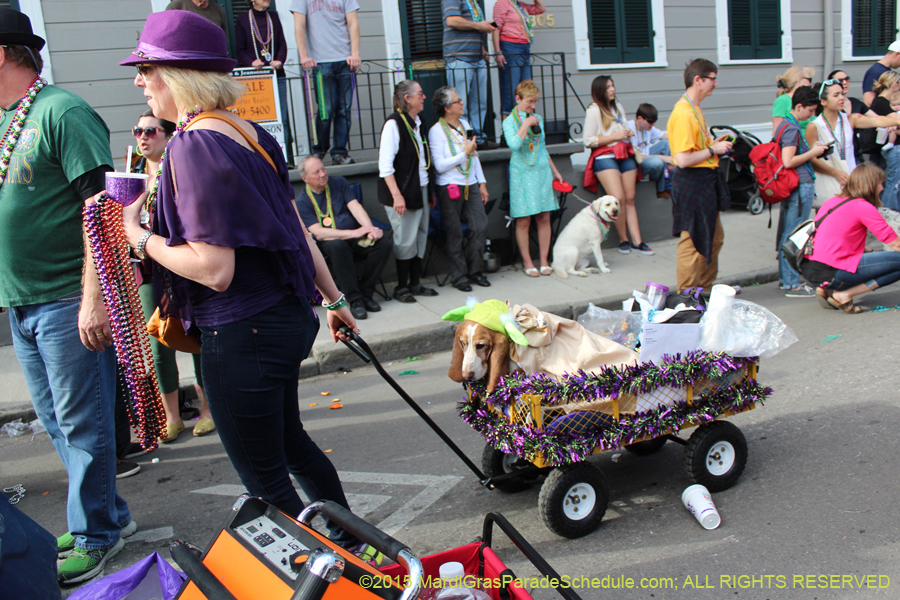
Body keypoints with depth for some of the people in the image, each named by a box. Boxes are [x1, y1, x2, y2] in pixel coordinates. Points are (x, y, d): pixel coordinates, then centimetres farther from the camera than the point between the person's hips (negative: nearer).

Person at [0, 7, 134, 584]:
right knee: (56, 421, 16)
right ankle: (109, 515, 30)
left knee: (81, 423, 2)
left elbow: (100, 205, -18)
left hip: (67, 302, -9)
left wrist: (93, 297, -23)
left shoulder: (62, 112, -11)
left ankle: (95, 536, 18)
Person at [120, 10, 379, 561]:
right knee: (289, 443, 27)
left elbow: (214, 268, -23)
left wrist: (139, 236, -9)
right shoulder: (250, 133, 7)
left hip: (242, 334, -10)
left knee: (265, 478, 7)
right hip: (286, 316, 10)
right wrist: (334, 298, 19)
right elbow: (295, 228, 11)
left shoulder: (194, 147, -20)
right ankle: (351, 543, 45)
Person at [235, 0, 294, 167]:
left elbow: (282, 44, 10)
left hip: (277, 75, 3)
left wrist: (279, 61, -10)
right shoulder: (242, 20, 7)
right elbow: (240, 50, 2)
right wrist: (252, 62, -17)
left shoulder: (274, 18, 17)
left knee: (282, 118, -3)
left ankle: (285, 157, -1)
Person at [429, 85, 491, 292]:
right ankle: (459, 276, 13)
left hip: (470, 184, 6)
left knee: (481, 225, -2)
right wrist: (464, 153, -15)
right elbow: (440, 165, -15)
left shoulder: (465, 124, 12)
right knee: (455, 234, 0)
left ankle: (475, 270, 14)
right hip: (449, 187, -6)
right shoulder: (436, 131, -9)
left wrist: (482, 183, 15)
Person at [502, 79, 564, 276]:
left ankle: (544, 260, 12)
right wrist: (526, 124, -17)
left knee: (544, 218, 3)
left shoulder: (538, 119, 13)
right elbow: (514, 144, -23)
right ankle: (527, 262, 9)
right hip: (522, 173, -5)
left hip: (542, 171, 5)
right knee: (524, 221, -2)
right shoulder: (509, 122, -3)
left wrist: (554, 171, 22)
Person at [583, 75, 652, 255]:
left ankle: (637, 241, 3)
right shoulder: (594, 110, -4)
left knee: (630, 199, 2)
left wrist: (628, 133, 10)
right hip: (605, 157, -7)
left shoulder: (618, 107, 20)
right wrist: (616, 136, -13)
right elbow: (588, 141, -10)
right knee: (618, 199, -18)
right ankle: (623, 240, -2)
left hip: (626, 155, 7)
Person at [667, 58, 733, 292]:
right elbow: (683, 159, -26)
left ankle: (705, 290, 31)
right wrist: (713, 150, -15)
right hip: (692, 183, -11)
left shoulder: (694, 109, 14)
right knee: (692, 242, -3)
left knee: (715, 238, 18)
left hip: (706, 182, 11)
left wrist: (714, 143, 11)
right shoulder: (683, 113, -20)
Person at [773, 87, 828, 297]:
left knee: (785, 234, 14)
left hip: (790, 187, 11)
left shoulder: (785, 125, 15)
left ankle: (785, 278, 24)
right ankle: (792, 284, -3)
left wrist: (812, 148, 14)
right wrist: (813, 153, -11)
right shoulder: (792, 128, -15)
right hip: (800, 187, -11)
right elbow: (788, 161, -22)